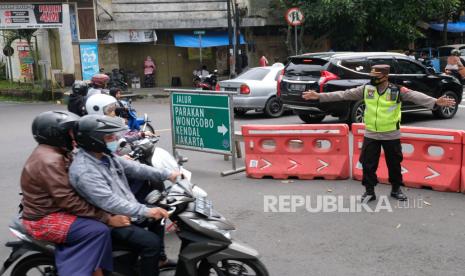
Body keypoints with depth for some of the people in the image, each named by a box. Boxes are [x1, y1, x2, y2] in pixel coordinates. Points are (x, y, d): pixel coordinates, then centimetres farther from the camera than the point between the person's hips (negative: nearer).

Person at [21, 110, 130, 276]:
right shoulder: (49, 160, -23)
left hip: (52, 209, 10)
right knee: (98, 230, -23)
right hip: (44, 219, -10)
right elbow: (68, 200, -28)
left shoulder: (55, 153, 10)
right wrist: (107, 218, -26)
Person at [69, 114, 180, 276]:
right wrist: (145, 211, -38)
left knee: (159, 214, 18)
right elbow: (109, 203, -34)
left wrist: (167, 175, 1)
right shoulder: (84, 171, -27)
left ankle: (158, 257, 30)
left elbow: (133, 168, 8)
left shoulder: (105, 155, 3)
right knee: (152, 242, -21)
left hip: (125, 211, 10)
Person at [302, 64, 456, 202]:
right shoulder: (366, 89, -2)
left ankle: (396, 189, 33)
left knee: (394, 163, 12)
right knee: (368, 164, 4)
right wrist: (319, 96, -7)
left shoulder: (397, 91, -8)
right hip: (371, 135, 2)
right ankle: (369, 191, 20)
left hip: (391, 135, -1)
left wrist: (435, 102, -36)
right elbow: (344, 95, -3)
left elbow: (416, 97, -19)